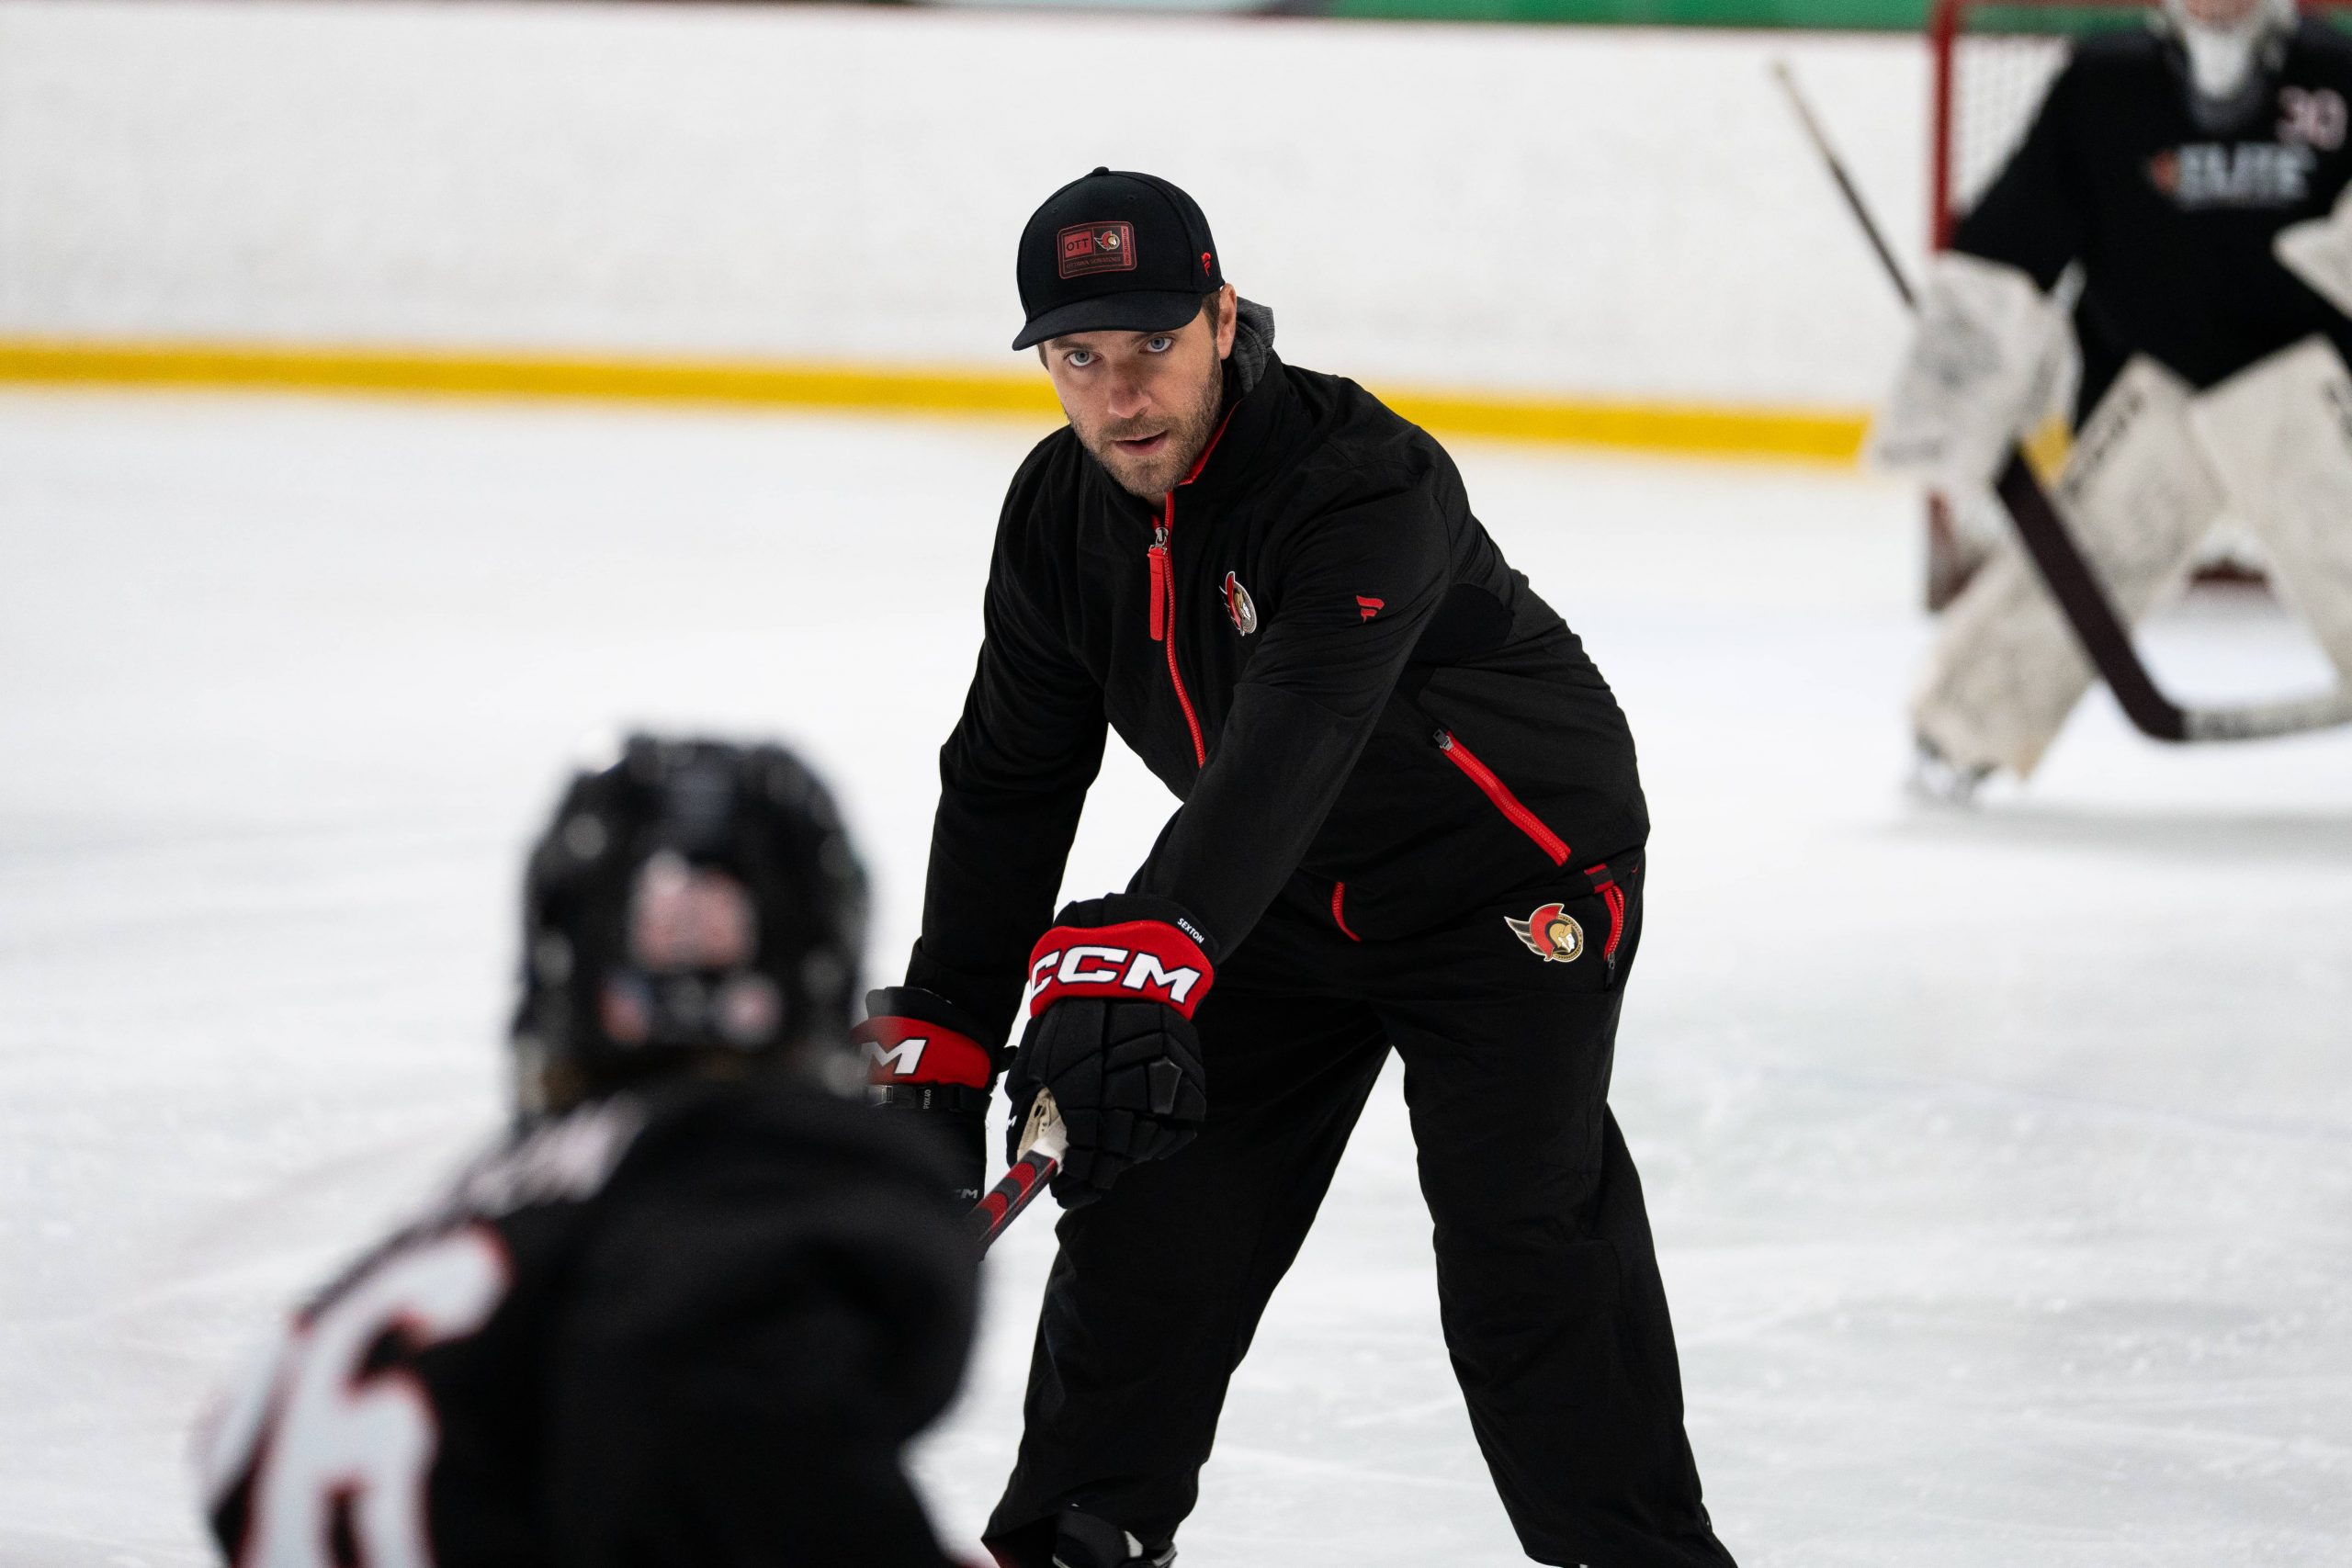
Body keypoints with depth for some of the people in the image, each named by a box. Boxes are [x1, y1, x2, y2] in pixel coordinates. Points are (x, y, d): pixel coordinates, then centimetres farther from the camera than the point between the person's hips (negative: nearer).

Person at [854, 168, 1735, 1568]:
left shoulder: (1364, 484, -33)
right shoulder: (1062, 511, -9)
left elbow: (1290, 740, -47)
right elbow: (1010, 782, 0)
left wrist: (1151, 950, -60)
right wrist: (941, 1036, -4)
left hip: (1513, 879, -6)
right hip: (1286, 896, 7)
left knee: (1520, 1234, -18)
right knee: (1153, 1205, 3)